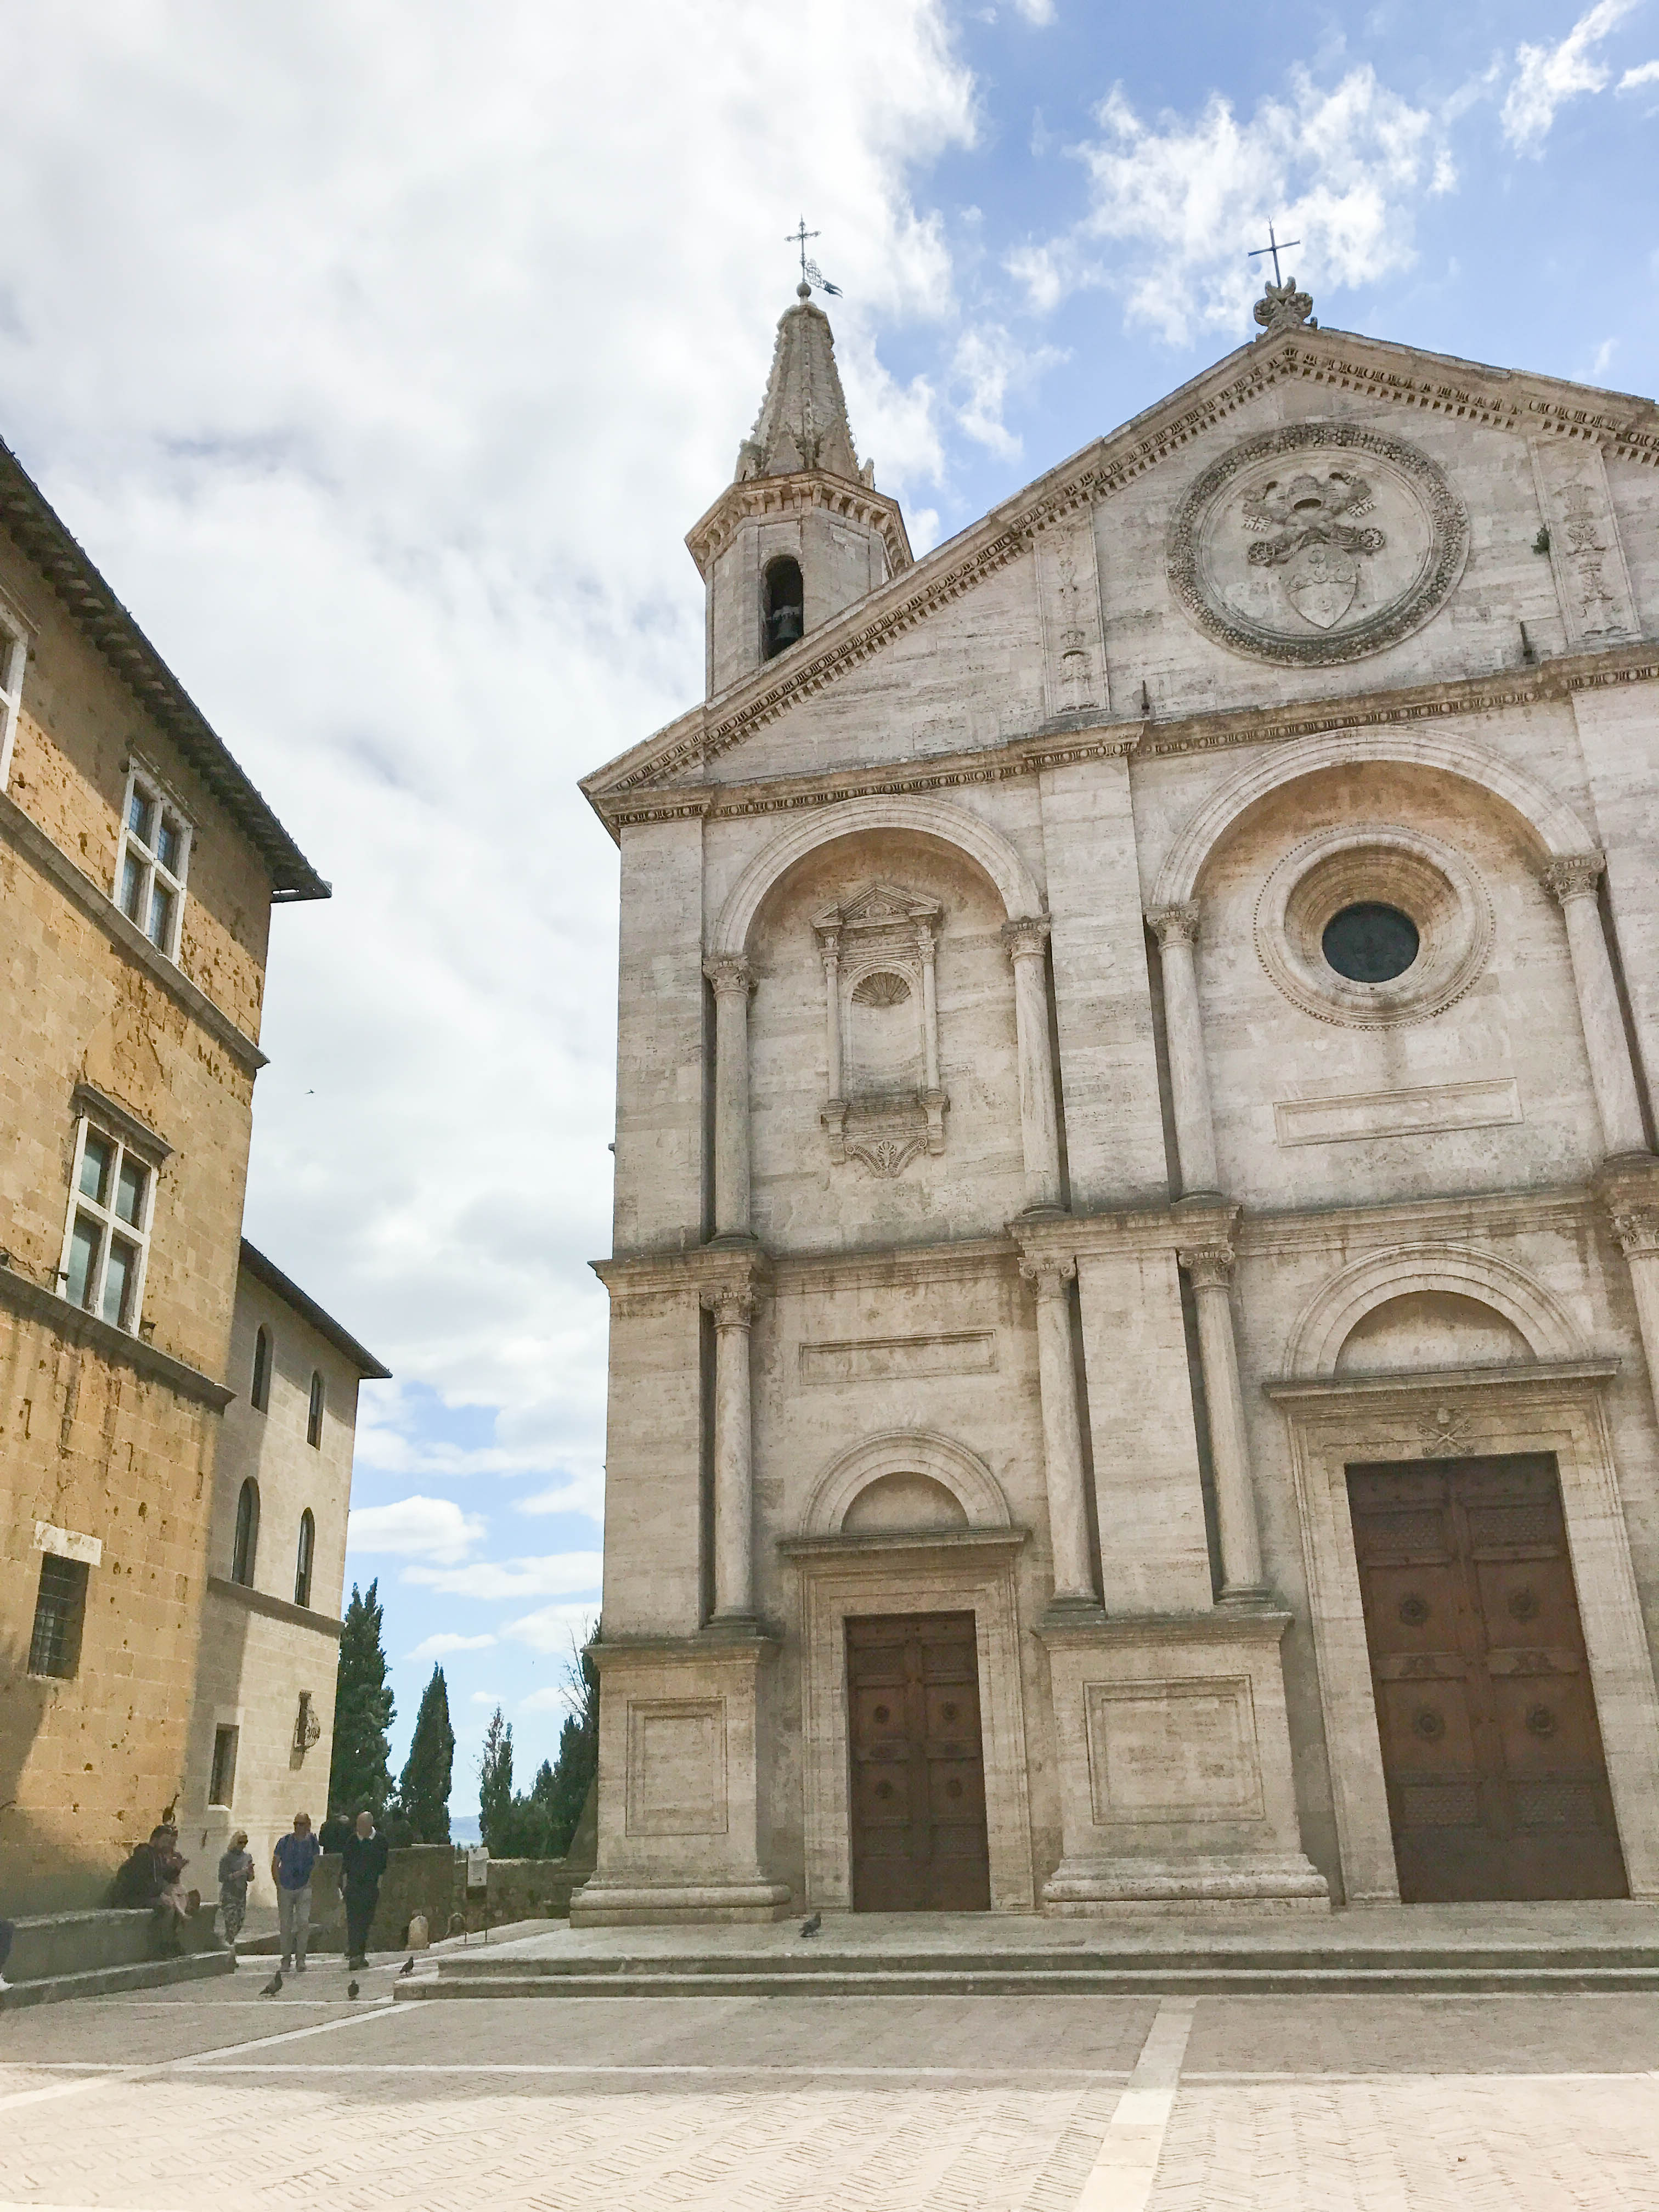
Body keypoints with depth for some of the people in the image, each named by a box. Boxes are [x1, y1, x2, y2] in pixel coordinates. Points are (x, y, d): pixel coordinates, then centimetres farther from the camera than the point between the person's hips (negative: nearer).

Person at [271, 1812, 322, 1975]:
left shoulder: (313, 1842, 2)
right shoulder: (284, 1842, 1)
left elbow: (317, 1864, 7)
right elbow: (275, 1865, 7)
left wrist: (310, 1882, -3)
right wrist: (279, 1885, 1)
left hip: (304, 1888, -1)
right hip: (285, 1888, 1)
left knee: (303, 1921, -14)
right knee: (285, 1925, 4)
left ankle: (300, 1958, -4)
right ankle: (286, 1960, 17)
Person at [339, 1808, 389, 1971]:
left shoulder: (380, 1841, 3)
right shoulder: (351, 1841, 4)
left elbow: (382, 1866, 7)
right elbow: (345, 1865, 8)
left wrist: (378, 1886, 2)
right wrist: (345, 1885, 1)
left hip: (371, 1888, 1)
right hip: (353, 1886, -1)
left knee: (366, 1922, 5)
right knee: (353, 1920, -11)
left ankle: (361, 1954, 13)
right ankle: (354, 1955, -14)